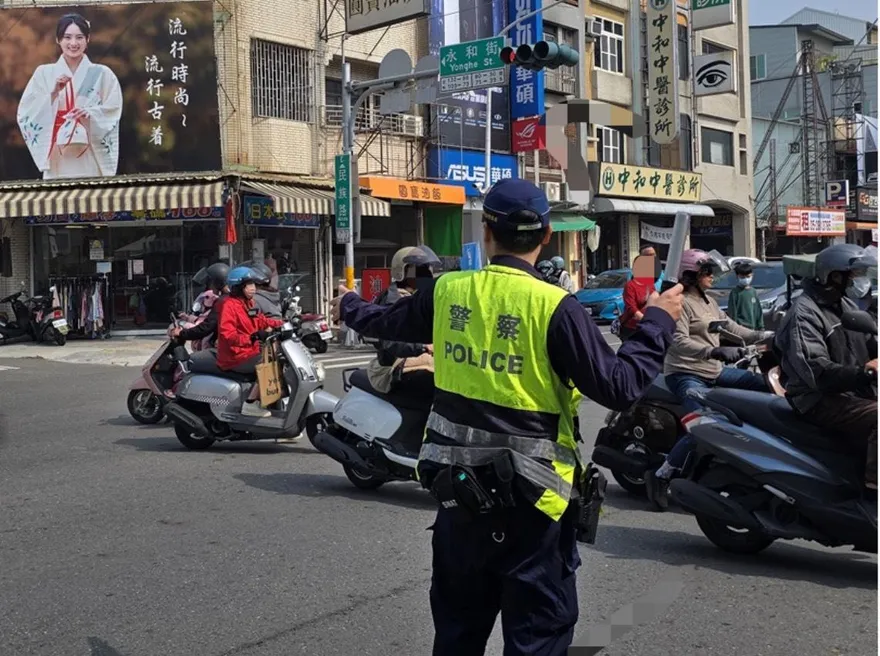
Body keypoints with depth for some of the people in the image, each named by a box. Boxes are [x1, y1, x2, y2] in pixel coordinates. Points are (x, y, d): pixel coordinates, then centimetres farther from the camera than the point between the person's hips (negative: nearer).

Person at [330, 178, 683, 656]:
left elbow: (385, 321, 17)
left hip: (457, 489, 5)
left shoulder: (448, 292, -2)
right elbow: (617, 387, -16)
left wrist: (348, 307, 39)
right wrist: (658, 323, -1)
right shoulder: (553, 307, -17)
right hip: (528, 495, -5)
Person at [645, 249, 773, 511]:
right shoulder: (681, 302, -9)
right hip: (686, 374, -9)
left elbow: (731, 328, 17)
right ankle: (661, 476, -17)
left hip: (714, 371, 9)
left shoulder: (709, 302, 19)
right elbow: (679, 341, -23)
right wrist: (714, 351, -36)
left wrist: (764, 336, 5)